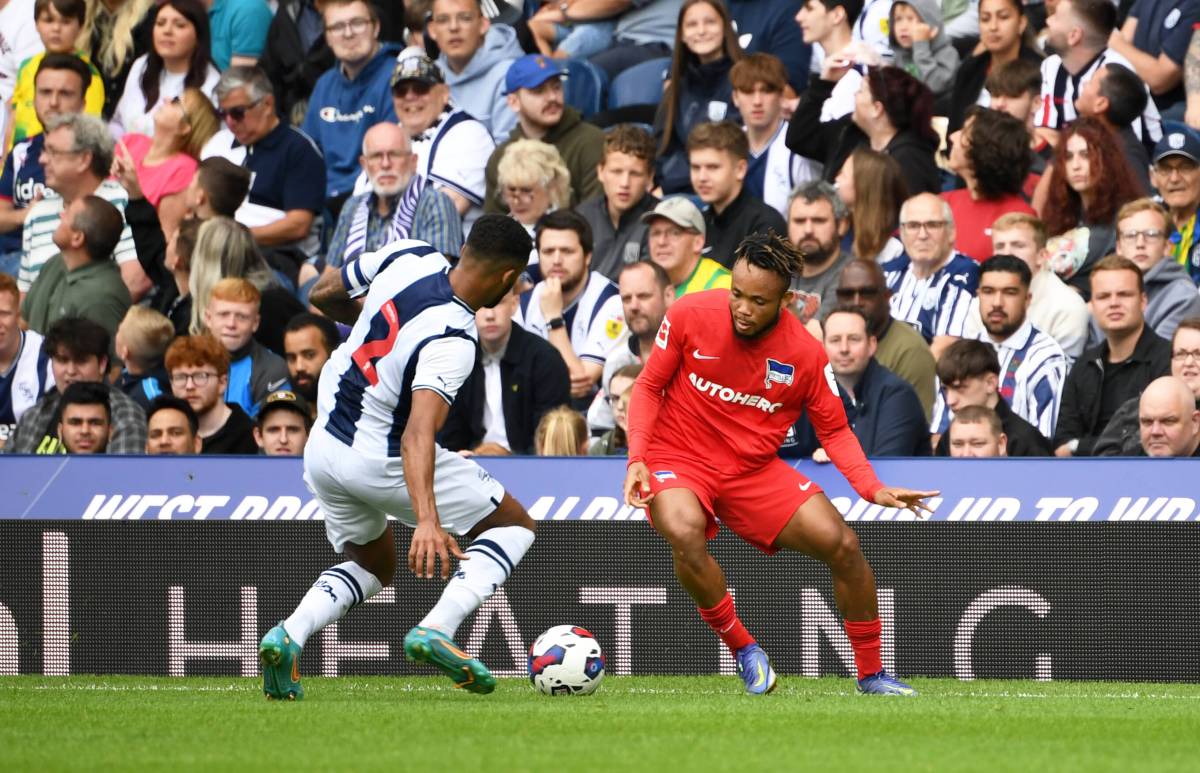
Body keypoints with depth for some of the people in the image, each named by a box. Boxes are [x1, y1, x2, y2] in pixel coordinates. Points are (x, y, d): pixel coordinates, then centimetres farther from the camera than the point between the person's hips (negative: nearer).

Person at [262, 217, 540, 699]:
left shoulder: (410, 256, -7)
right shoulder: (452, 342, -26)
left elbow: (322, 295, 9)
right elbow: (418, 433, -39)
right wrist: (427, 521, -48)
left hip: (322, 447, 7)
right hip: (381, 458, -7)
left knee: (372, 567, 28)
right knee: (514, 526, 8)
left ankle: (289, 635, -1)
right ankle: (435, 631, -12)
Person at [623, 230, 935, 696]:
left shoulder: (805, 353, -10)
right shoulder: (690, 316, -14)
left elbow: (834, 430, 2)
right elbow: (649, 387, -2)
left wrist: (872, 489, -13)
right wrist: (637, 457, -15)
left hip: (754, 469, 2)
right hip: (679, 460, -2)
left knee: (842, 545, -10)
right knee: (684, 534, -35)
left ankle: (870, 673, 11)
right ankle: (743, 649, -12)